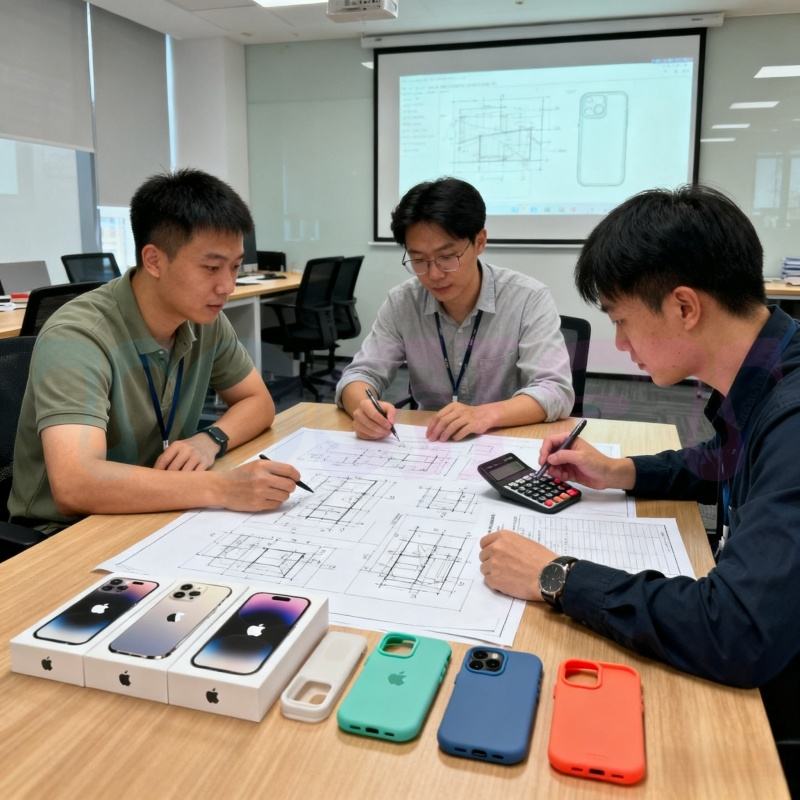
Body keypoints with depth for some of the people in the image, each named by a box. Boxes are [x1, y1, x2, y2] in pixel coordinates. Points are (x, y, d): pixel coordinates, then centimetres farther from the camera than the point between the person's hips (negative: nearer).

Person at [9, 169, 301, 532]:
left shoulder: (205, 320, -5)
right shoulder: (76, 337, -25)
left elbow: (258, 402, 5)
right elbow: (74, 484, -36)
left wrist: (210, 440, -15)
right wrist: (222, 488, -40)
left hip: (154, 518, 6)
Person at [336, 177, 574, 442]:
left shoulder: (530, 299, -11)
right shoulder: (401, 303, -2)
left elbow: (556, 391, -17)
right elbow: (360, 374, -2)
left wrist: (487, 414, -35)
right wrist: (364, 408, -25)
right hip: (428, 445, 3)